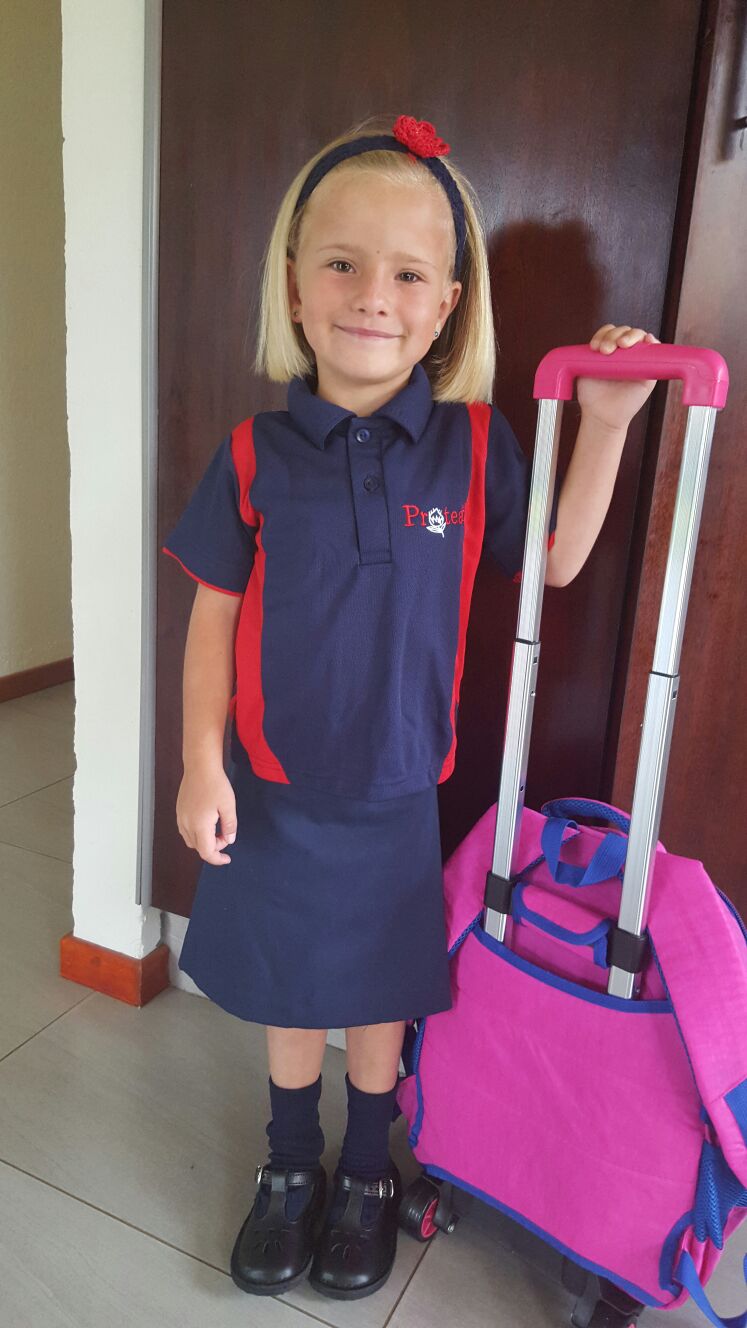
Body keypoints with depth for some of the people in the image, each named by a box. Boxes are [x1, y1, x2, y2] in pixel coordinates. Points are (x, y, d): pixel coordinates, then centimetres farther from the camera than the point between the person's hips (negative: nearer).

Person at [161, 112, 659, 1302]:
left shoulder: (476, 446, -7)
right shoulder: (257, 454, -9)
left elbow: (556, 562, 4)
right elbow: (215, 615, -3)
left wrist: (605, 425, -6)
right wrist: (202, 763, -7)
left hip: (396, 793, 0)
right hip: (271, 787, 1)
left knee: (378, 994, 19)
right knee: (285, 991, 19)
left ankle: (368, 1175, 46)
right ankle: (290, 1167, 46)